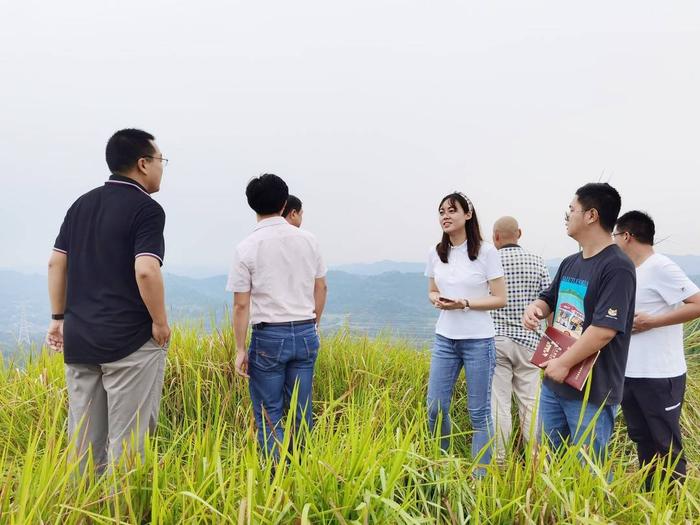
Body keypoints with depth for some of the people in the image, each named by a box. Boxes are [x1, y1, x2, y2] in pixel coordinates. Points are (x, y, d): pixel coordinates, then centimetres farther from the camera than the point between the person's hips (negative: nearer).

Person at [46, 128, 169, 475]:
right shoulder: (146, 209, -11)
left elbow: (56, 264, 11)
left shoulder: (81, 204, 11)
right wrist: (161, 322, -10)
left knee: (83, 438, 15)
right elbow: (146, 272, -23)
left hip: (79, 339, 7)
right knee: (127, 439, 2)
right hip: (131, 341, -7)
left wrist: (59, 318, 18)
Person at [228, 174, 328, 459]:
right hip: (306, 333, 4)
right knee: (301, 411, 13)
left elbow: (241, 305, -9)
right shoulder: (307, 240, 2)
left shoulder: (247, 248, -8)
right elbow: (321, 288, 10)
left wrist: (240, 349, -2)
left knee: (269, 415, 6)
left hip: (269, 336, -4)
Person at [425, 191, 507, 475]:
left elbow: (500, 299, -6)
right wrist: (437, 300, -8)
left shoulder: (486, 252, -8)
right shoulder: (435, 253, 5)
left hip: (478, 340, -4)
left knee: (479, 412, 5)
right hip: (445, 338, 4)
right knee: (435, 408, 6)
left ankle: (479, 475, 19)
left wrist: (464, 303, -19)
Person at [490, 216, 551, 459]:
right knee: (530, 402, 9)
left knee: (498, 403, 2)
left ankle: (499, 460, 7)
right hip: (527, 340, 2)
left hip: (495, 340, -2)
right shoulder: (537, 262, 1)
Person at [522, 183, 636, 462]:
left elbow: (604, 330, -25)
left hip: (592, 392, -8)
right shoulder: (569, 263, 9)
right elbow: (549, 300, 21)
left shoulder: (617, 267, -18)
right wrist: (534, 307, -2)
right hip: (554, 384, 9)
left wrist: (564, 363, -19)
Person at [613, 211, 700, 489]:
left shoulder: (660, 267, -14)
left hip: (659, 376, -9)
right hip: (629, 374, 9)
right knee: (641, 439, 17)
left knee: (667, 444, 3)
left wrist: (651, 322, -21)